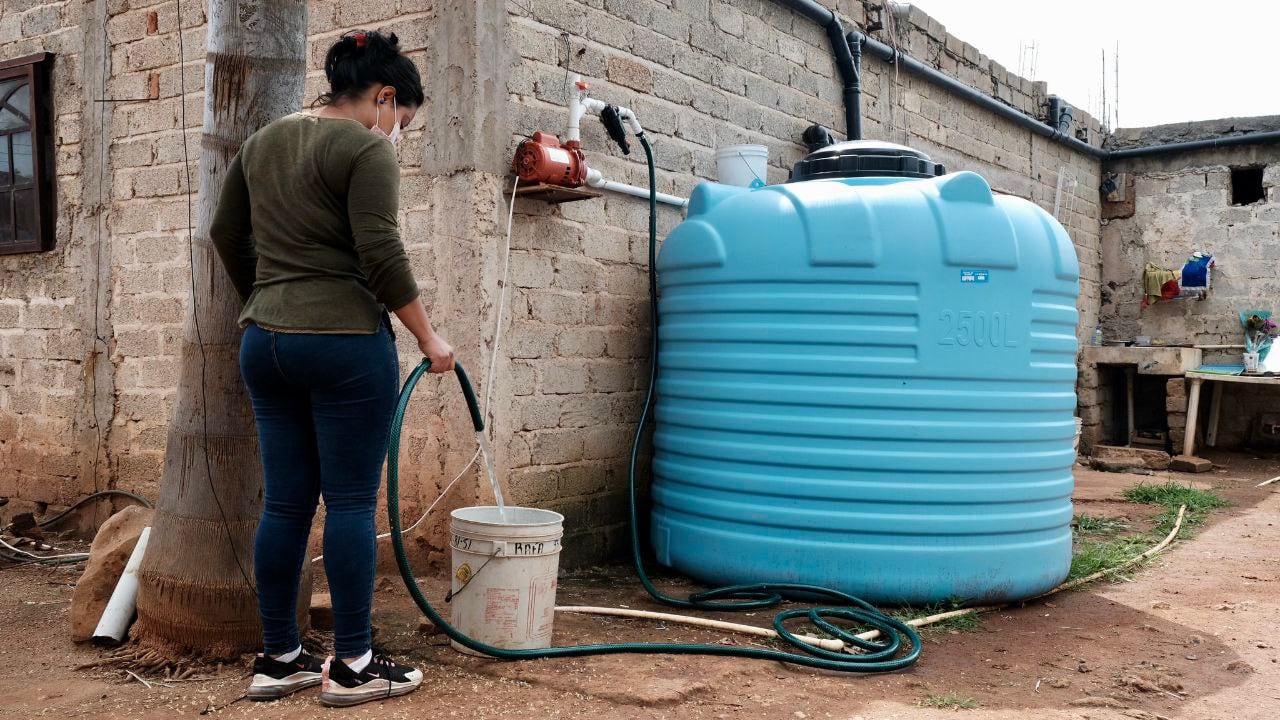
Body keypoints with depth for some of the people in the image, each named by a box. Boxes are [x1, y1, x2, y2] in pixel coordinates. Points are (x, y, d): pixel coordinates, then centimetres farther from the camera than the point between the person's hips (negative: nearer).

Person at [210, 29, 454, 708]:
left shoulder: (263, 141, 15)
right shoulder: (365, 148, -9)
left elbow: (226, 233, 21)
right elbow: (381, 256, -16)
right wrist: (428, 337, -7)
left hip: (265, 342, 8)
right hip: (344, 341, -7)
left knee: (285, 505, 11)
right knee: (351, 502, -1)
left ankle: (278, 659, 18)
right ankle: (351, 668, 6)